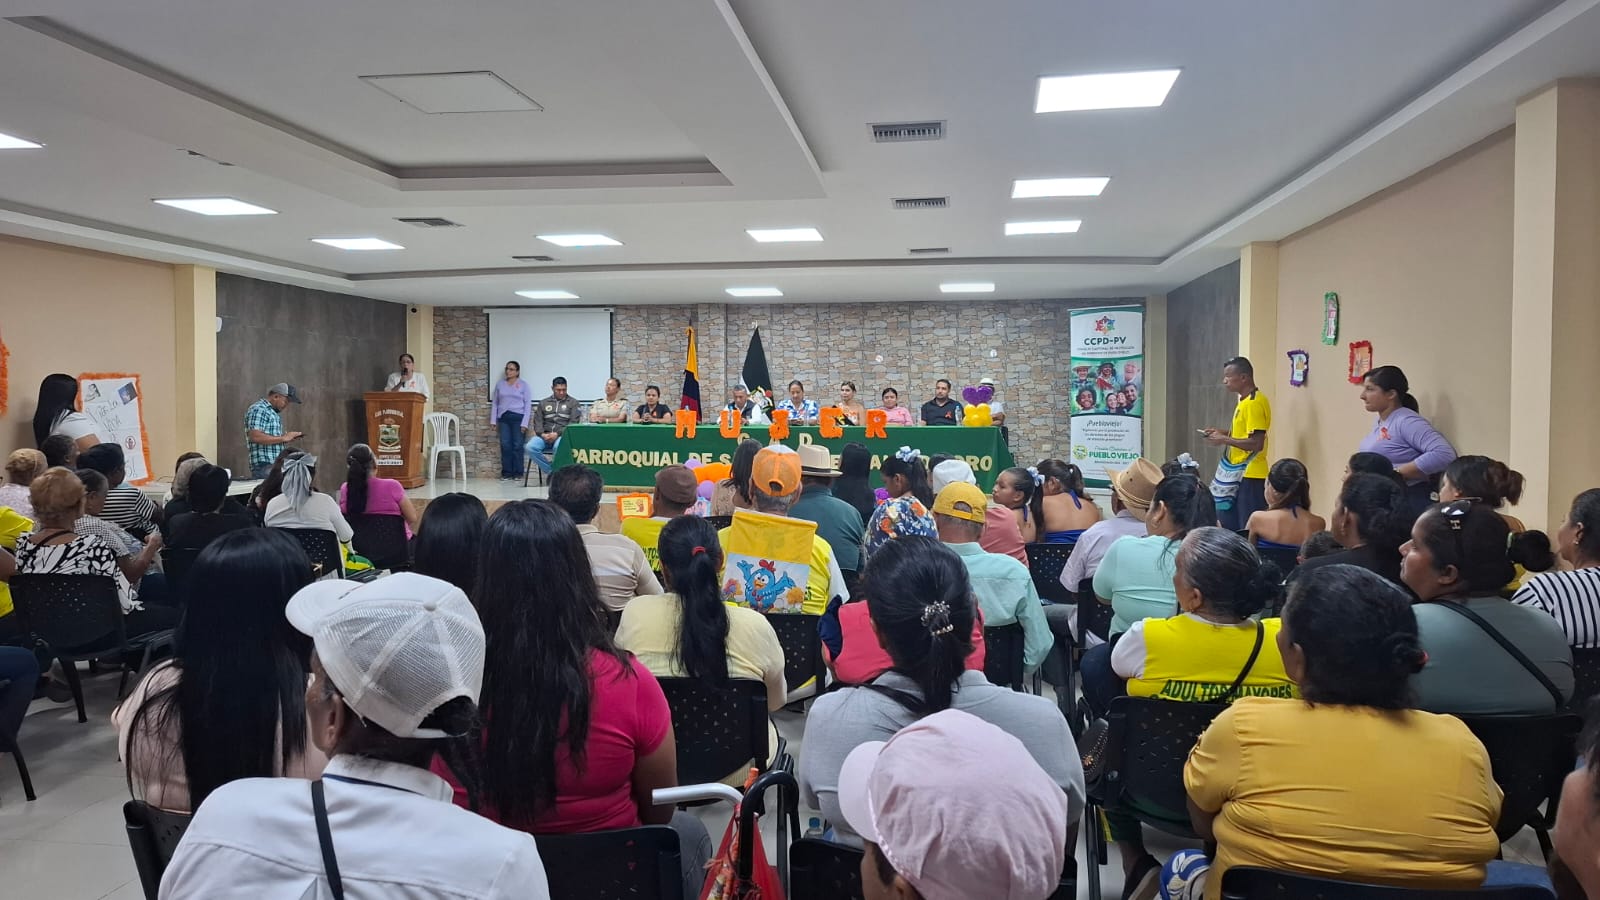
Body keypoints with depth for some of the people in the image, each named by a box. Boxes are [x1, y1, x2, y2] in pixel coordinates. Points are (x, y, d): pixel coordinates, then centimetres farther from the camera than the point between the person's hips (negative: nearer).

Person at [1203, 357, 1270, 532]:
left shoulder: (1254, 403, -17)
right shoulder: (1245, 400, 14)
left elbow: (1256, 443, -23)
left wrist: (1224, 440, -16)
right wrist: (1223, 433, 10)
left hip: (1250, 476, -10)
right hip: (1239, 474, 10)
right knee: (1230, 525, 15)